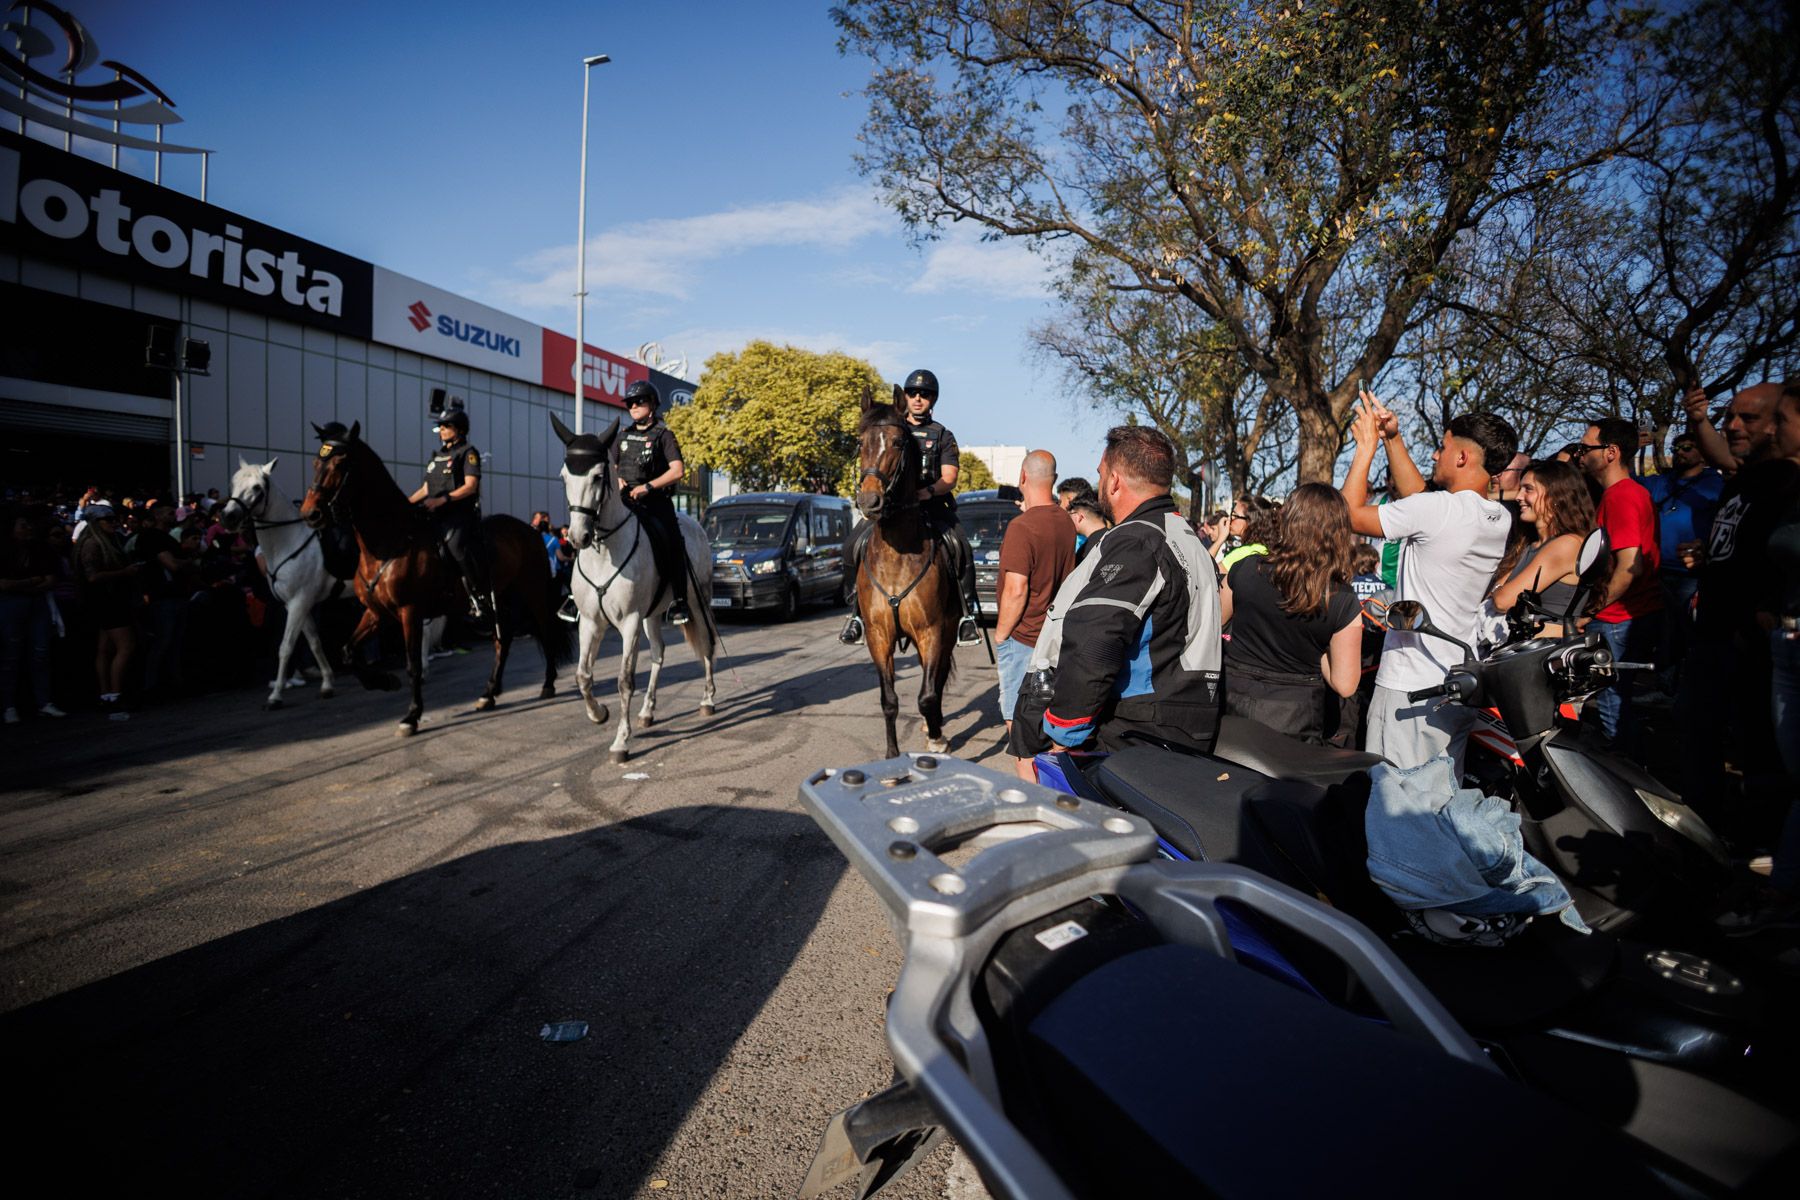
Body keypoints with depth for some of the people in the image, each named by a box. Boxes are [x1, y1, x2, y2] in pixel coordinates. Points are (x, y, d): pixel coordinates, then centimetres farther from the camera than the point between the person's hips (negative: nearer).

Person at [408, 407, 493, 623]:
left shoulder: (468, 453, 2)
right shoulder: (437, 456, 24)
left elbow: (470, 486, -11)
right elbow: (425, 489, 26)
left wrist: (442, 499, -22)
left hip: (460, 514, -8)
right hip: (436, 516, 8)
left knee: (455, 544, -30)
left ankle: (481, 597, -25)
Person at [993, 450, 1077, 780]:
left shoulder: (1022, 526, -20)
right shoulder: (1066, 522, 5)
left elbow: (1016, 591, -23)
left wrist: (1000, 635, -10)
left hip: (1023, 638, -8)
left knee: (1018, 721, 0)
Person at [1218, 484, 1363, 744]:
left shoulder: (1245, 570, -11)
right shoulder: (1343, 603, -14)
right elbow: (1345, 685, -11)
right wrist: (1314, 649, 2)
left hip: (1232, 703, 1)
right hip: (1294, 719, -1)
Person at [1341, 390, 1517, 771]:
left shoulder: (1437, 509, -19)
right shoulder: (1500, 518, 6)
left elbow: (1350, 514, -11)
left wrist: (1367, 446, -1)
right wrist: (1393, 439, 18)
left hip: (1412, 687, -8)